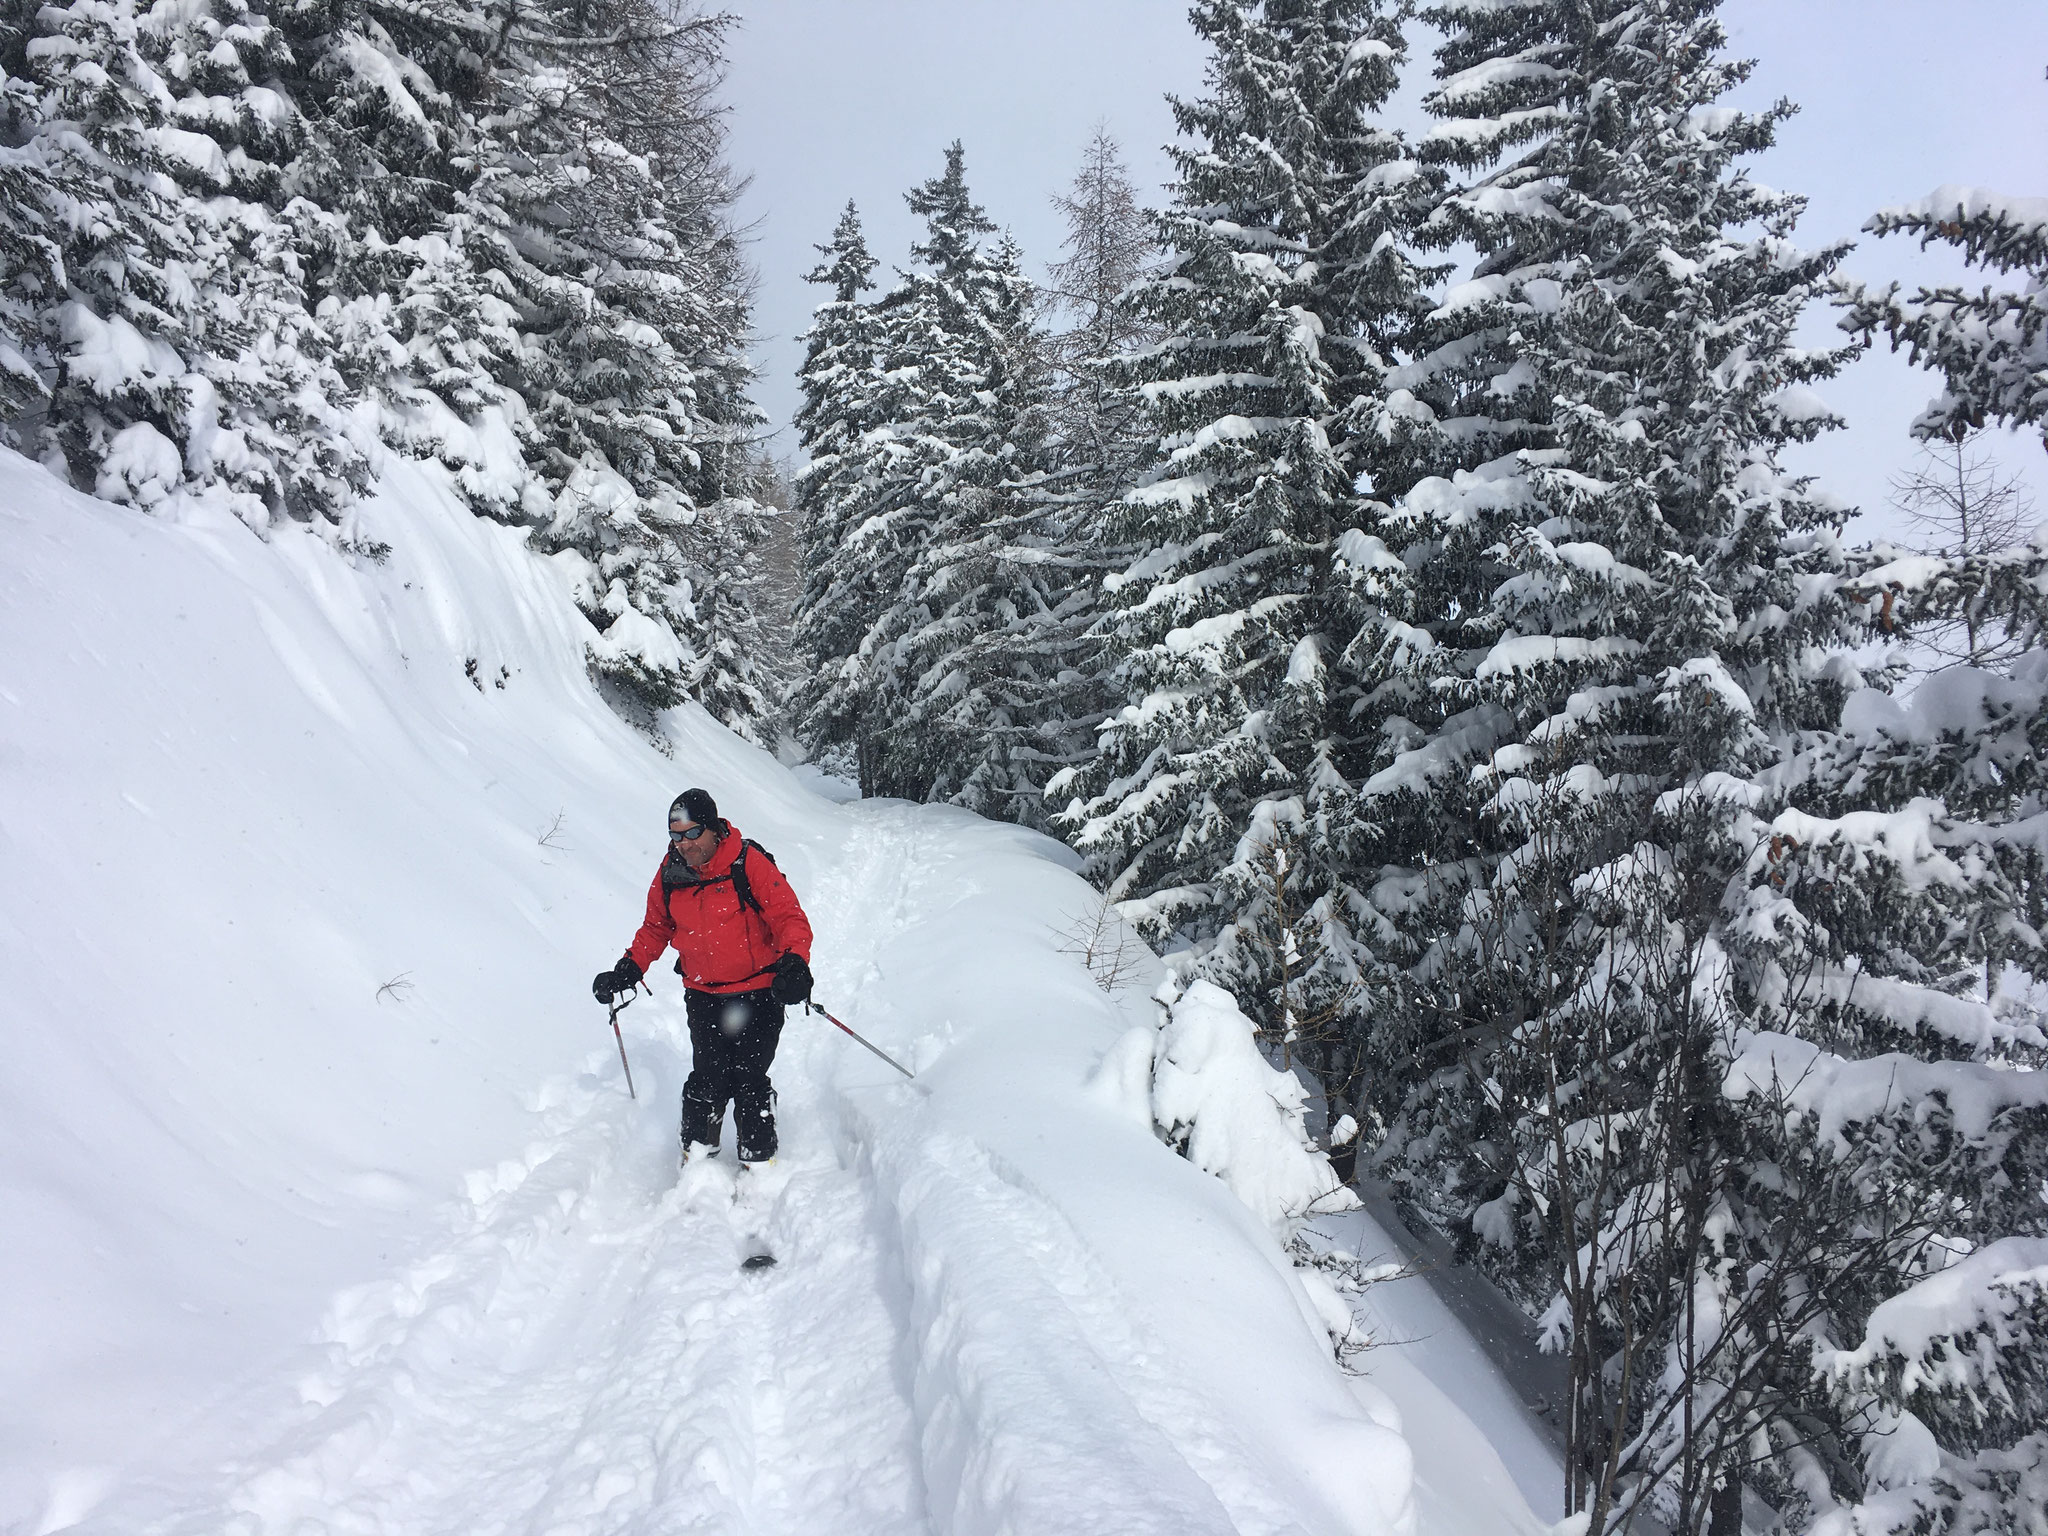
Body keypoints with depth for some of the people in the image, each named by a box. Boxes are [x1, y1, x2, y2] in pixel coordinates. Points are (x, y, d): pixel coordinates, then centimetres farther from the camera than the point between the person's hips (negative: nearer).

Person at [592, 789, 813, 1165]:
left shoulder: (749, 863, -13)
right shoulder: (670, 873, 1)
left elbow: (789, 917, -14)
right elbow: (655, 928, 17)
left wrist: (794, 961, -31)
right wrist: (628, 970, 7)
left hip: (756, 995, -3)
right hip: (703, 996, 3)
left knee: (749, 1082, -2)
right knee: (708, 1080, 1)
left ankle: (758, 1160, 16)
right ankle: (696, 1153, 23)